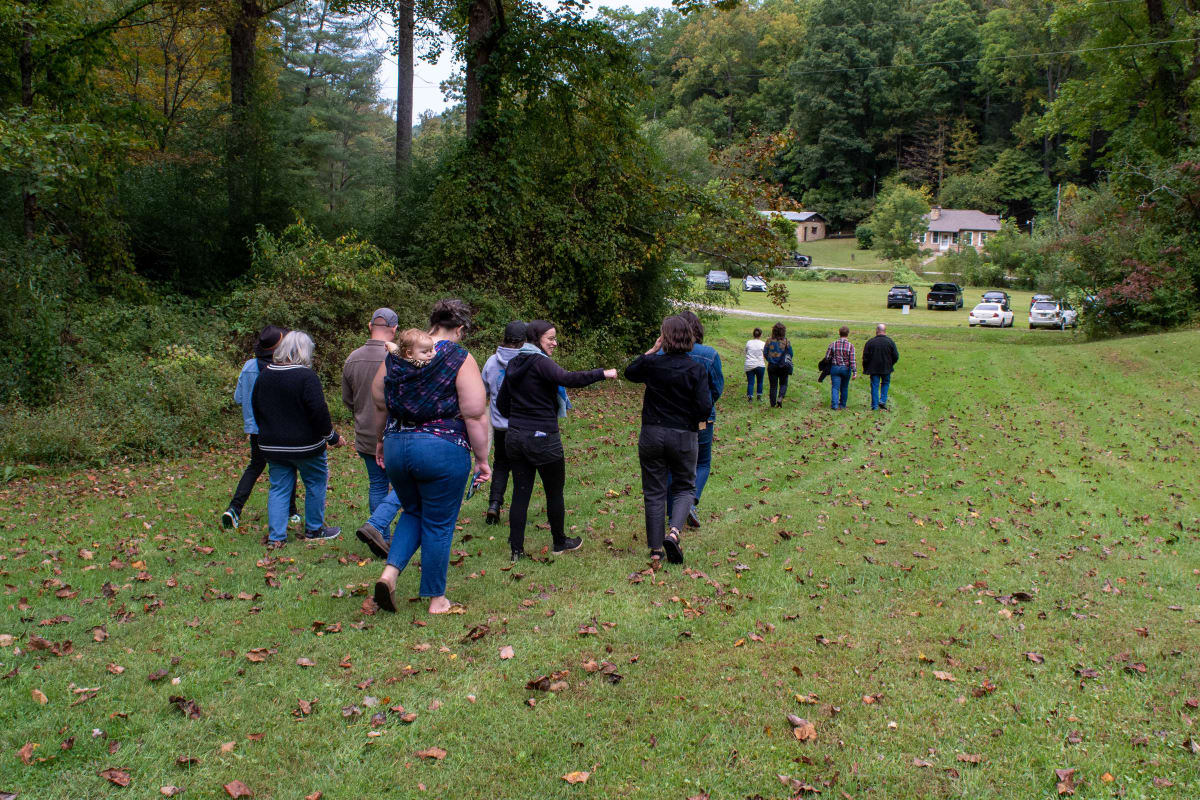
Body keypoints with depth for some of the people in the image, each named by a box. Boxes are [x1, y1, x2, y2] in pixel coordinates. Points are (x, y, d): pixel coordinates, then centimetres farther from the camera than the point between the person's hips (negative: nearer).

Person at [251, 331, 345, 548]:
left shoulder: (265, 375, 5)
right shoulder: (306, 376, -16)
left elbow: (255, 407, 16)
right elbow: (319, 411, -20)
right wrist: (331, 437, -7)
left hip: (272, 446, 5)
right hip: (305, 446, -5)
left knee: (279, 488, 10)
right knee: (316, 483, 13)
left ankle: (275, 536, 5)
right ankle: (314, 529, 23)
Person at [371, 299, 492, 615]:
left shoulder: (396, 356, 7)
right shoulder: (460, 360, -9)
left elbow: (379, 403, 15)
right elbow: (475, 415, -12)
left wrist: (382, 441, 27)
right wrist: (482, 459, -5)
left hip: (396, 446, 5)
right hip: (442, 450, -5)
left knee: (413, 513, 24)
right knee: (438, 524, 7)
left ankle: (389, 573, 5)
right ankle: (436, 599, 18)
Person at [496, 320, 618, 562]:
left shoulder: (514, 364, 11)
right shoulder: (540, 362, -13)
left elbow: (501, 403, 16)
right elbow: (567, 379, -32)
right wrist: (602, 374, -27)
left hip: (515, 437, 7)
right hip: (542, 438, -7)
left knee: (520, 494, 8)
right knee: (554, 493, 11)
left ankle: (516, 549, 7)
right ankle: (560, 542, 25)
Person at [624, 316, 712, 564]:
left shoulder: (652, 364, -6)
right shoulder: (696, 369, -10)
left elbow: (630, 373, 17)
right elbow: (705, 407, -14)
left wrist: (652, 351, 12)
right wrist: (694, 420, 7)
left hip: (652, 434, 1)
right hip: (684, 436, -1)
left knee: (654, 492, 11)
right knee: (685, 487, 15)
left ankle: (655, 549, 13)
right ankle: (674, 531, -10)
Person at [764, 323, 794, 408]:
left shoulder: (769, 341, -5)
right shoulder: (786, 342, -8)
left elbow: (765, 354, -2)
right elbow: (790, 354, -2)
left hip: (772, 366, 1)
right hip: (783, 366, -1)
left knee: (773, 385, 9)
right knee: (783, 384, 13)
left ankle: (773, 404, 9)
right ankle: (780, 398, -11)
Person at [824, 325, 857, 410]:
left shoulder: (833, 344, -5)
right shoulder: (850, 346, -9)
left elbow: (827, 357, -1)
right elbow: (852, 361, -13)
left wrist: (827, 368, 15)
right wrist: (854, 372, -9)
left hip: (835, 368, 0)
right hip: (846, 369, 0)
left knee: (835, 387, 2)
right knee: (844, 388, 15)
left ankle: (834, 405, -11)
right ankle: (842, 405, 25)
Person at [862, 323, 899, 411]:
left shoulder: (870, 342, -8)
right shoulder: (890, 342, -5)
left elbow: (865, 357, -5)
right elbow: (896, 356, -1)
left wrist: (865, 368, 8)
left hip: (874, 368, -1)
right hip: (886, 369, 1)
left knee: (875, 386, 6)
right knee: (885, 383, 21)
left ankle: (874, 406, 7)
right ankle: (883, 401, 8)